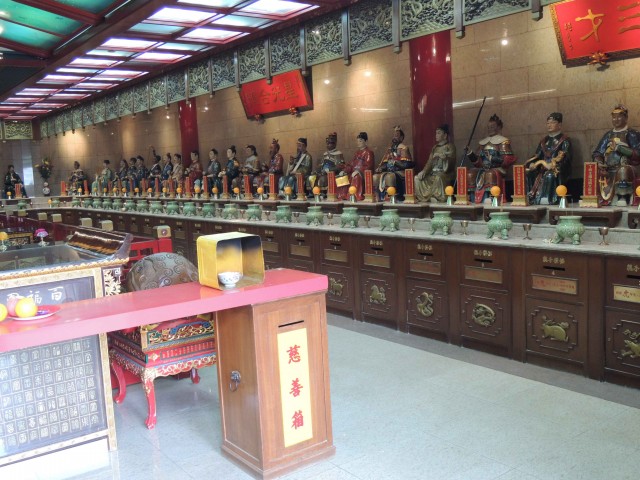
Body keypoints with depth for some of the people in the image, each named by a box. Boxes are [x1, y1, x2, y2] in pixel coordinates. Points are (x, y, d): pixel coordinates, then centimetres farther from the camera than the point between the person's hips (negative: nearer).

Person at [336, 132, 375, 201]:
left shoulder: (368, 152, -2)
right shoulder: (357, 152, 22)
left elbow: (368, 167, -12)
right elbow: (351, 164, 17)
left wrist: (358, 171, -24)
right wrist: (344, 171, 0)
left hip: (363, 174, -8)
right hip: (354, 173, 8)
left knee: (356, 178, -39)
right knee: (340, 178, -9)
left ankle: (356, 196, -37)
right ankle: (343, 195, -12)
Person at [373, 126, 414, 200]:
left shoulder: (403, 148, -3)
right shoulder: (390, 149, 18)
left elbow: (406, 164, -12)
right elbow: (385, 163, 18)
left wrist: (395, 162, -18)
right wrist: (380, 168, -1)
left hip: (399, 172, -7)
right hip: (389, 172, 7)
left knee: (389, 177, -37)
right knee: (375, 177, -14)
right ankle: (379, 197, -14)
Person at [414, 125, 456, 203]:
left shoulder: (450, 146, 2)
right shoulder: (435, 147, 20)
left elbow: (451, 162, -10)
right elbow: (429, 162, 13)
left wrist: (445, 158, -31)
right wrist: (423, 172, -4)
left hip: (445, 173, -6)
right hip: (433, 173, 6)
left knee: (438, 178, -39)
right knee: (417, 178, -15)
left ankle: (439, 198, -33)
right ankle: (425, 198, -19)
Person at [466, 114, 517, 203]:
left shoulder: (503, 141, 1)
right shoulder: (483, 142, 20)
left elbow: (509, 159, -9)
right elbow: (478, 162, 17)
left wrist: (493, 159, -18)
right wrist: (470, 153, 2)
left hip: (497, 169, -6)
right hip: (483, 169, 6)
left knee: (491, 174, -37)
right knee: (470, 174, -18)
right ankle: (470, 198, -19)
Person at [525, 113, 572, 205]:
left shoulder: (564, 140, 3)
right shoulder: (544, 141, 20)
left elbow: (562, 158, -10)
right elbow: (537, 156, 15)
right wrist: (532, 164, -9)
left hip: (558, 170, -5)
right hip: (544, 169, 5)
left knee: (550, 175, -39)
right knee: (528, 173, -21)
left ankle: (550, 199, -37)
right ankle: (530, 197, -23)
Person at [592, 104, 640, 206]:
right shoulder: (608, 135, 19)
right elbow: (597, 153, 13)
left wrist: (619, 148, -15)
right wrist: (599, 162, -8)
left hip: (625, 168, -6)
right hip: (607, 170, 6)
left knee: (623, 171, -35)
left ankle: (623, 198, -28)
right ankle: (597, 199, -4)